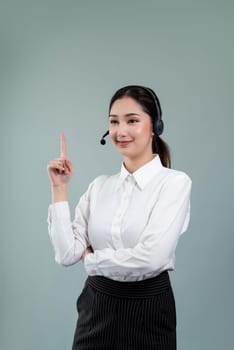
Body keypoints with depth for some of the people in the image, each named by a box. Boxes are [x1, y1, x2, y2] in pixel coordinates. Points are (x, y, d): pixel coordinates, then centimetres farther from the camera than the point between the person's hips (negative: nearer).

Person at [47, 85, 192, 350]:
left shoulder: (175, 182, -12)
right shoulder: (99, 186, 2)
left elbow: (151, 257, -23)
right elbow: (67, 254, -5)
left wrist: (91, 258, -9)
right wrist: (59, 189, -7)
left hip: (146, 311, -4)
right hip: (96, 308, 4)